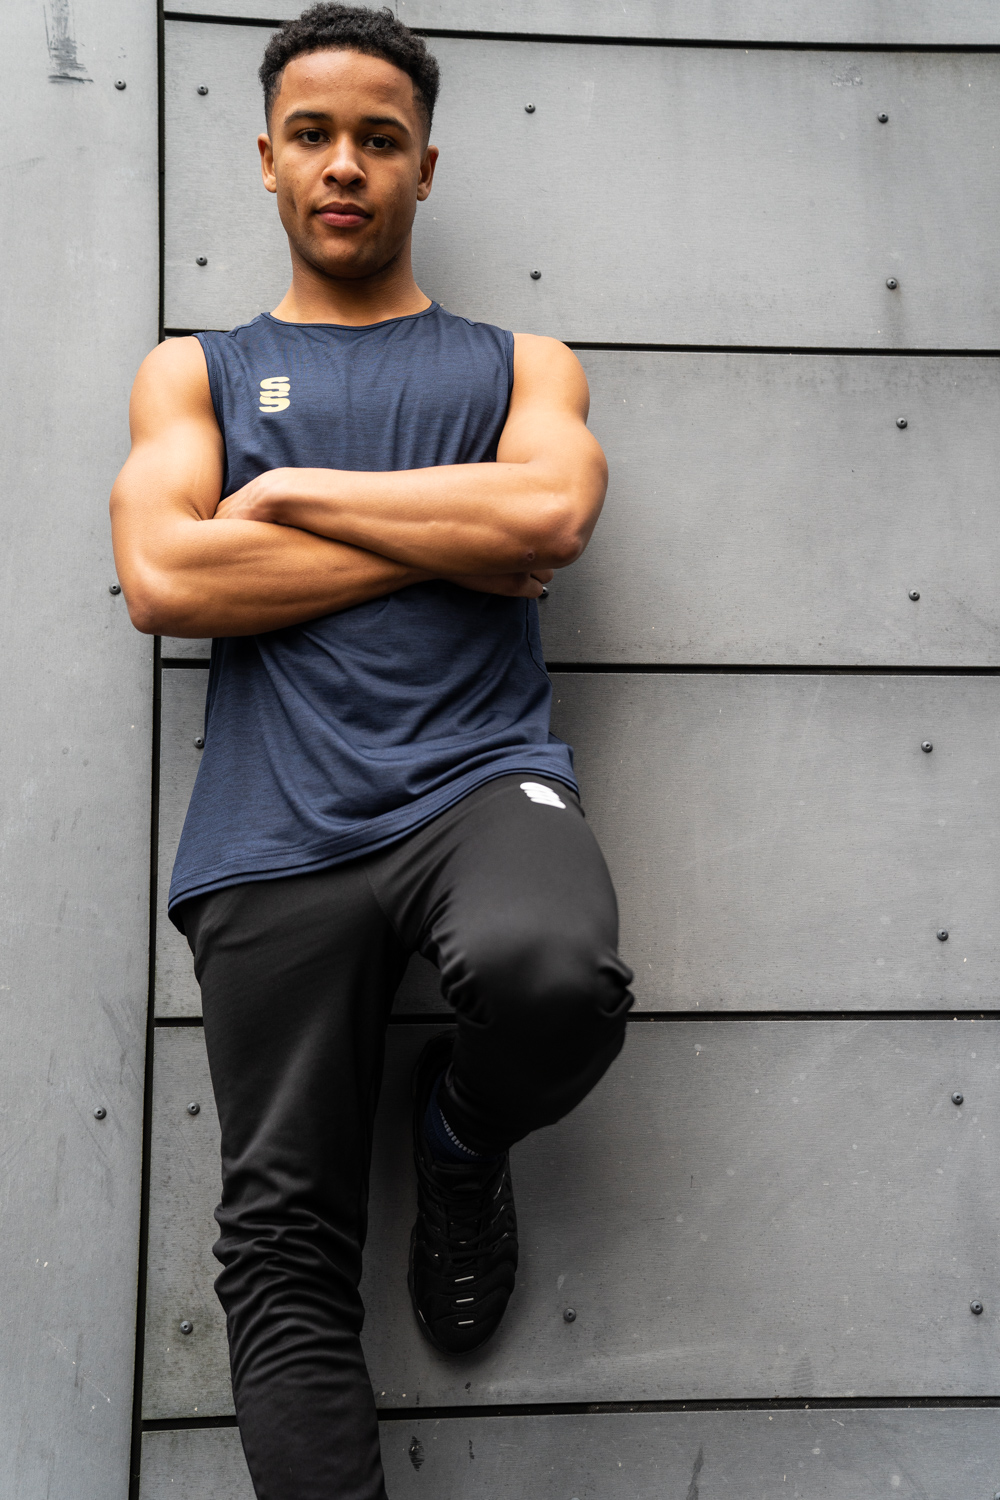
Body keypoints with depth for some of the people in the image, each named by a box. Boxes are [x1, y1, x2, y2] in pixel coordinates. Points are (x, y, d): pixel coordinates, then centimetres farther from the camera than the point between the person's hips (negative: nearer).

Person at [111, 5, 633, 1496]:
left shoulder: (519, 361, 18)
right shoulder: (196, 371, 18)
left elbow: (550, 512, -5)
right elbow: (165, 576, -1)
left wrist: (291, 492, -1)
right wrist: (446, 542, -1)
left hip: (481, 775, 0)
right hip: (279, 828, 1)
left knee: (554, 975, -34)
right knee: (285, 1247, -3)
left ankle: (460, 1145, 1)